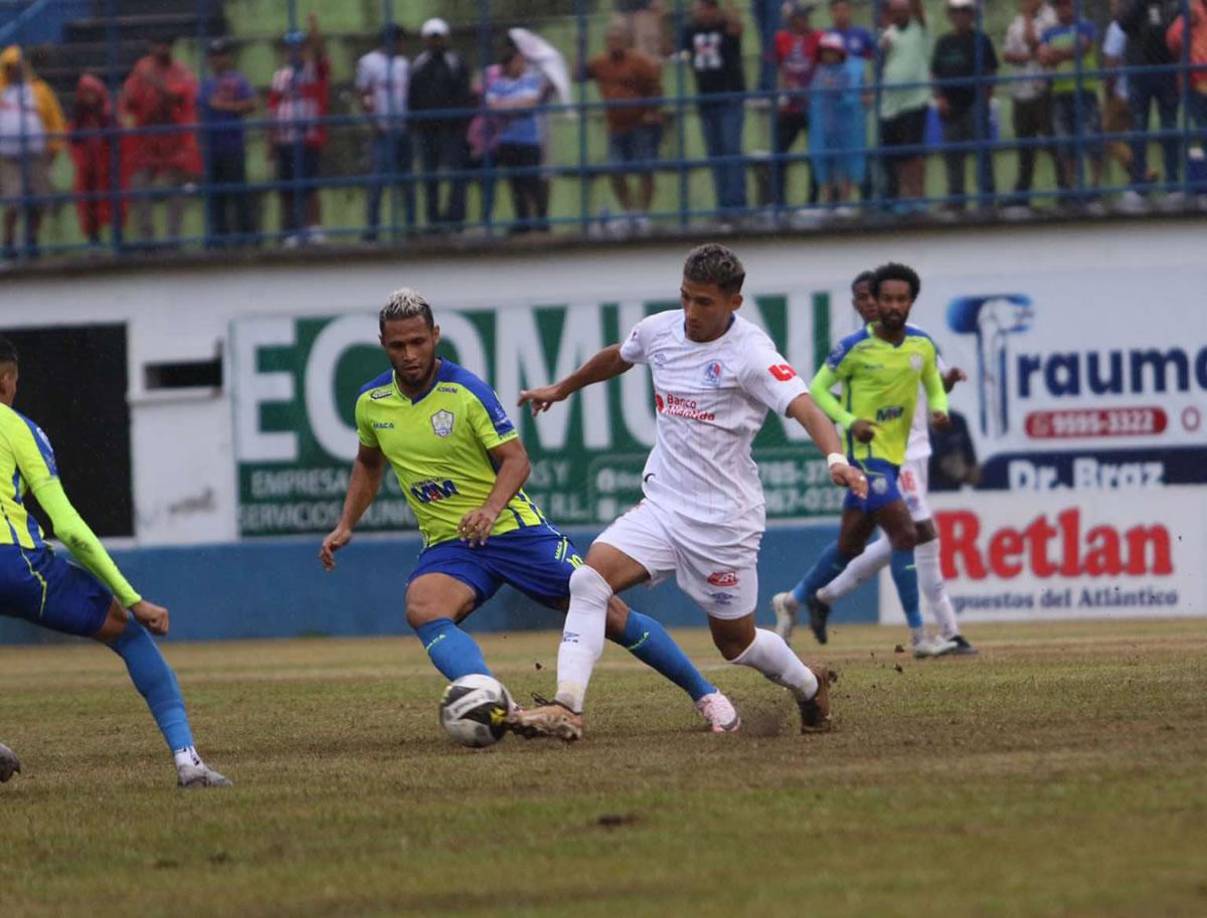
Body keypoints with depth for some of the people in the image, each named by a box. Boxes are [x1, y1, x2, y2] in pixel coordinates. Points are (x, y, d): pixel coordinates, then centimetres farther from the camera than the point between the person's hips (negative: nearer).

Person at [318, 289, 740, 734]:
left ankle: (705, 695, 14)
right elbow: (368, 464, 22)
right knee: (422, 610, -31)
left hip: (510, 527, -3)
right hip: (447, 544, 3)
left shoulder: (467, 391, -12)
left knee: (607, 612, -4)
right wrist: (345, 526, 12)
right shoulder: (371, 402, 2)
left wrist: (490, 508, -29)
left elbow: (516, 459, -11)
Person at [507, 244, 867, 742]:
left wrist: (835, 460, -50)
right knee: (589, 580, -17)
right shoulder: (660, 329, 1)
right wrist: (562, 389, 41)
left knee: (735, 640, 8)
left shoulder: (750, 353, -17)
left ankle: (810, 686, 39)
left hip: (723, 518, -5)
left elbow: (804, 408, -31)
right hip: (662, 503, 5)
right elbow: (616, 358, 25)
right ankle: (567, 709, -20)